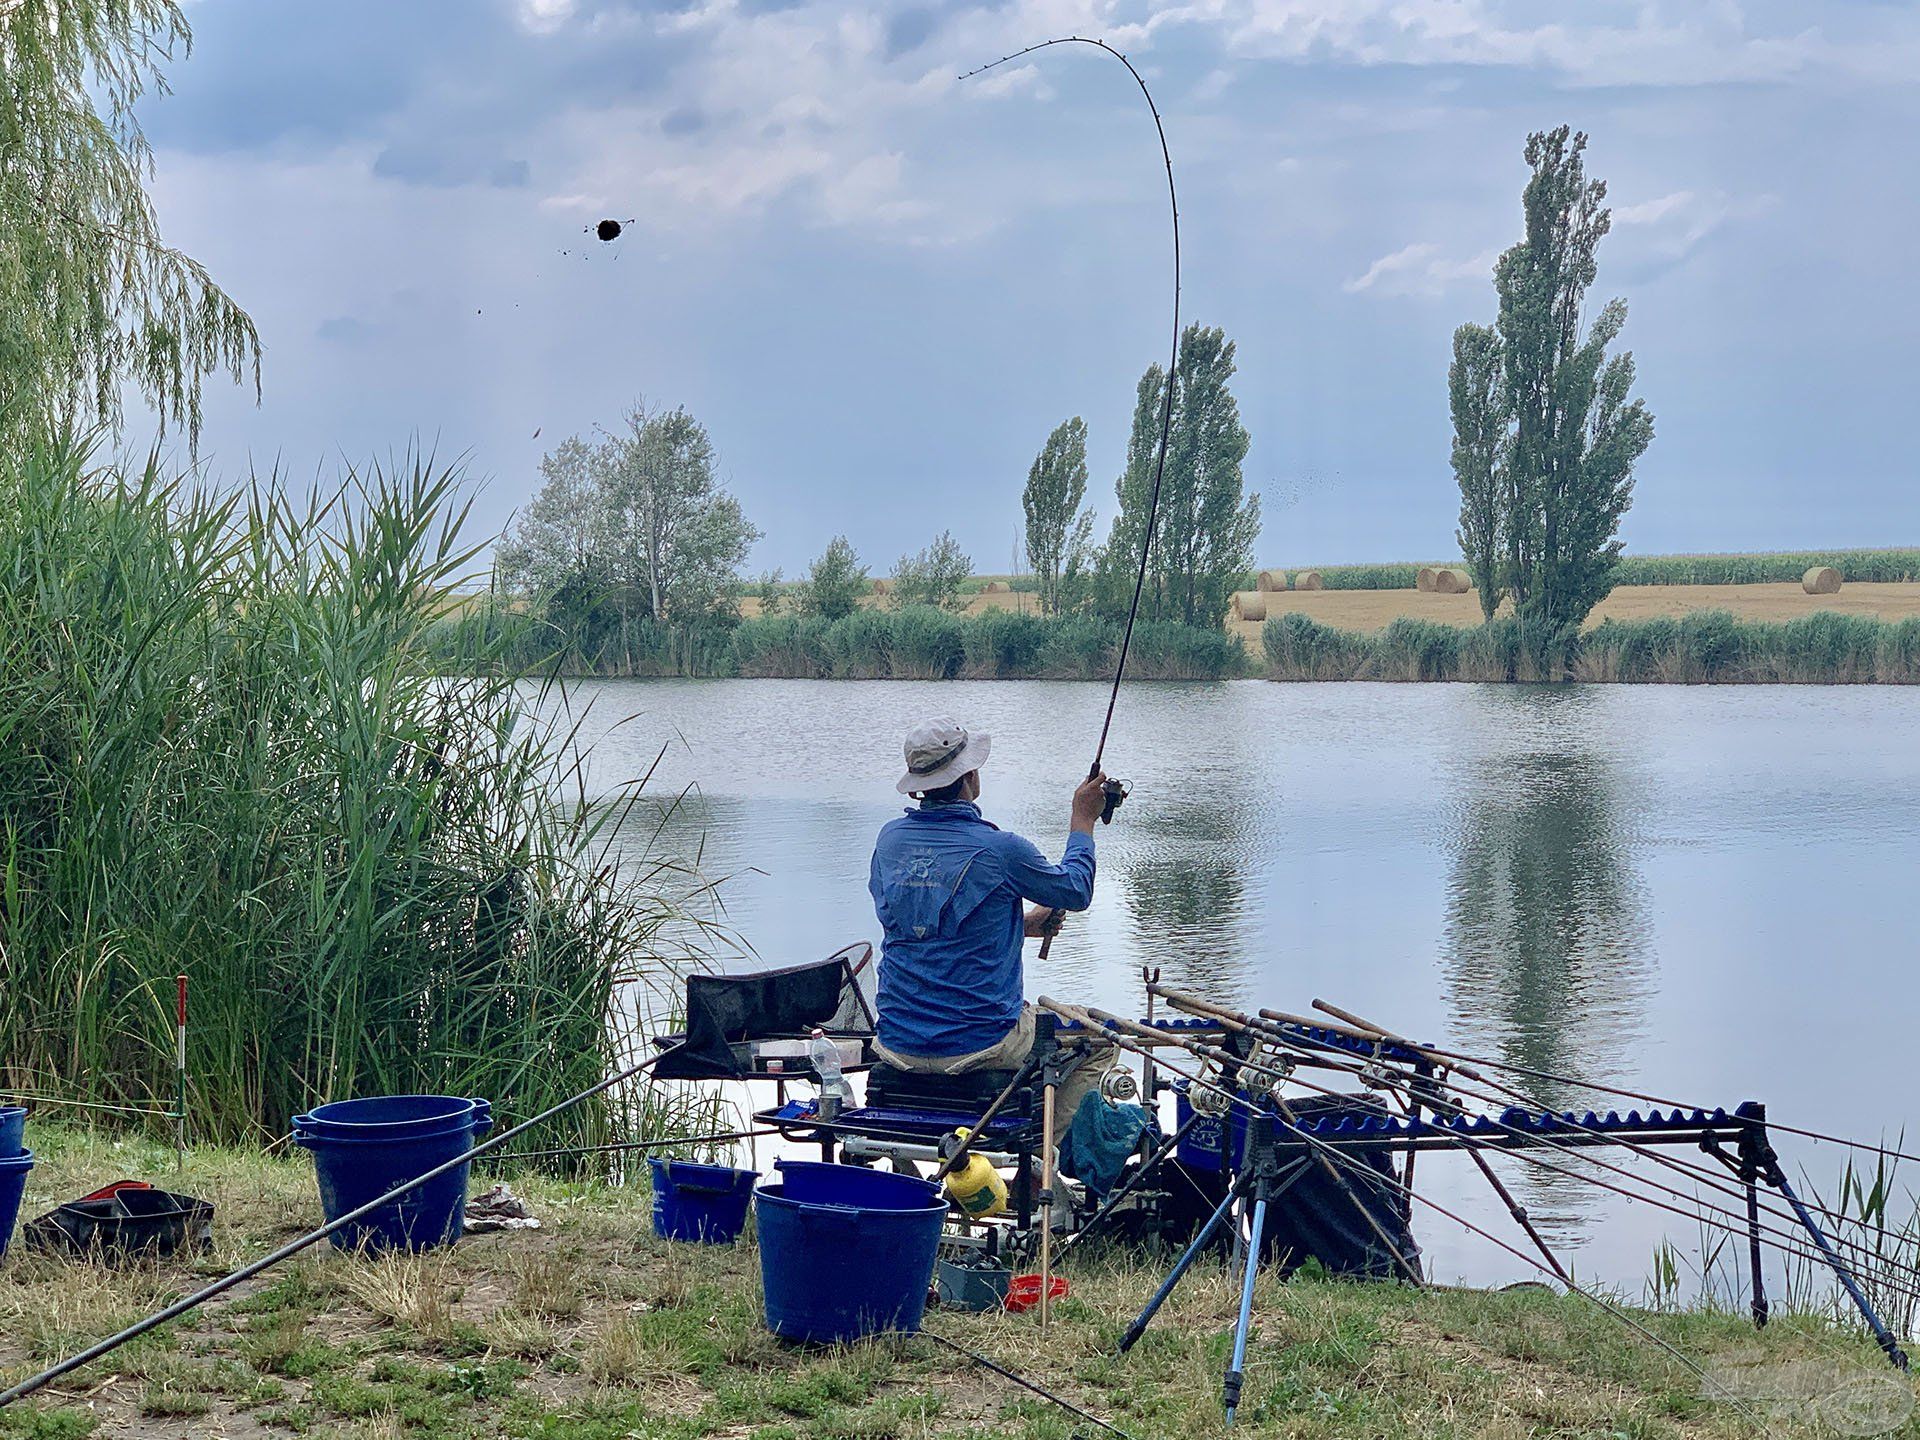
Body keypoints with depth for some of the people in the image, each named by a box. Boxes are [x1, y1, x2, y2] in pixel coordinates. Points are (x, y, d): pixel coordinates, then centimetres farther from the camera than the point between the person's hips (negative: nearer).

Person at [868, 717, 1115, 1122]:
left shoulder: (889, 839, 1)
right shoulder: (998, 849, -16)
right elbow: (1075, 892, 3)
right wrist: (1084, 820, 18)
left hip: (898, 1044, 6)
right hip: (977, 1045, -5)